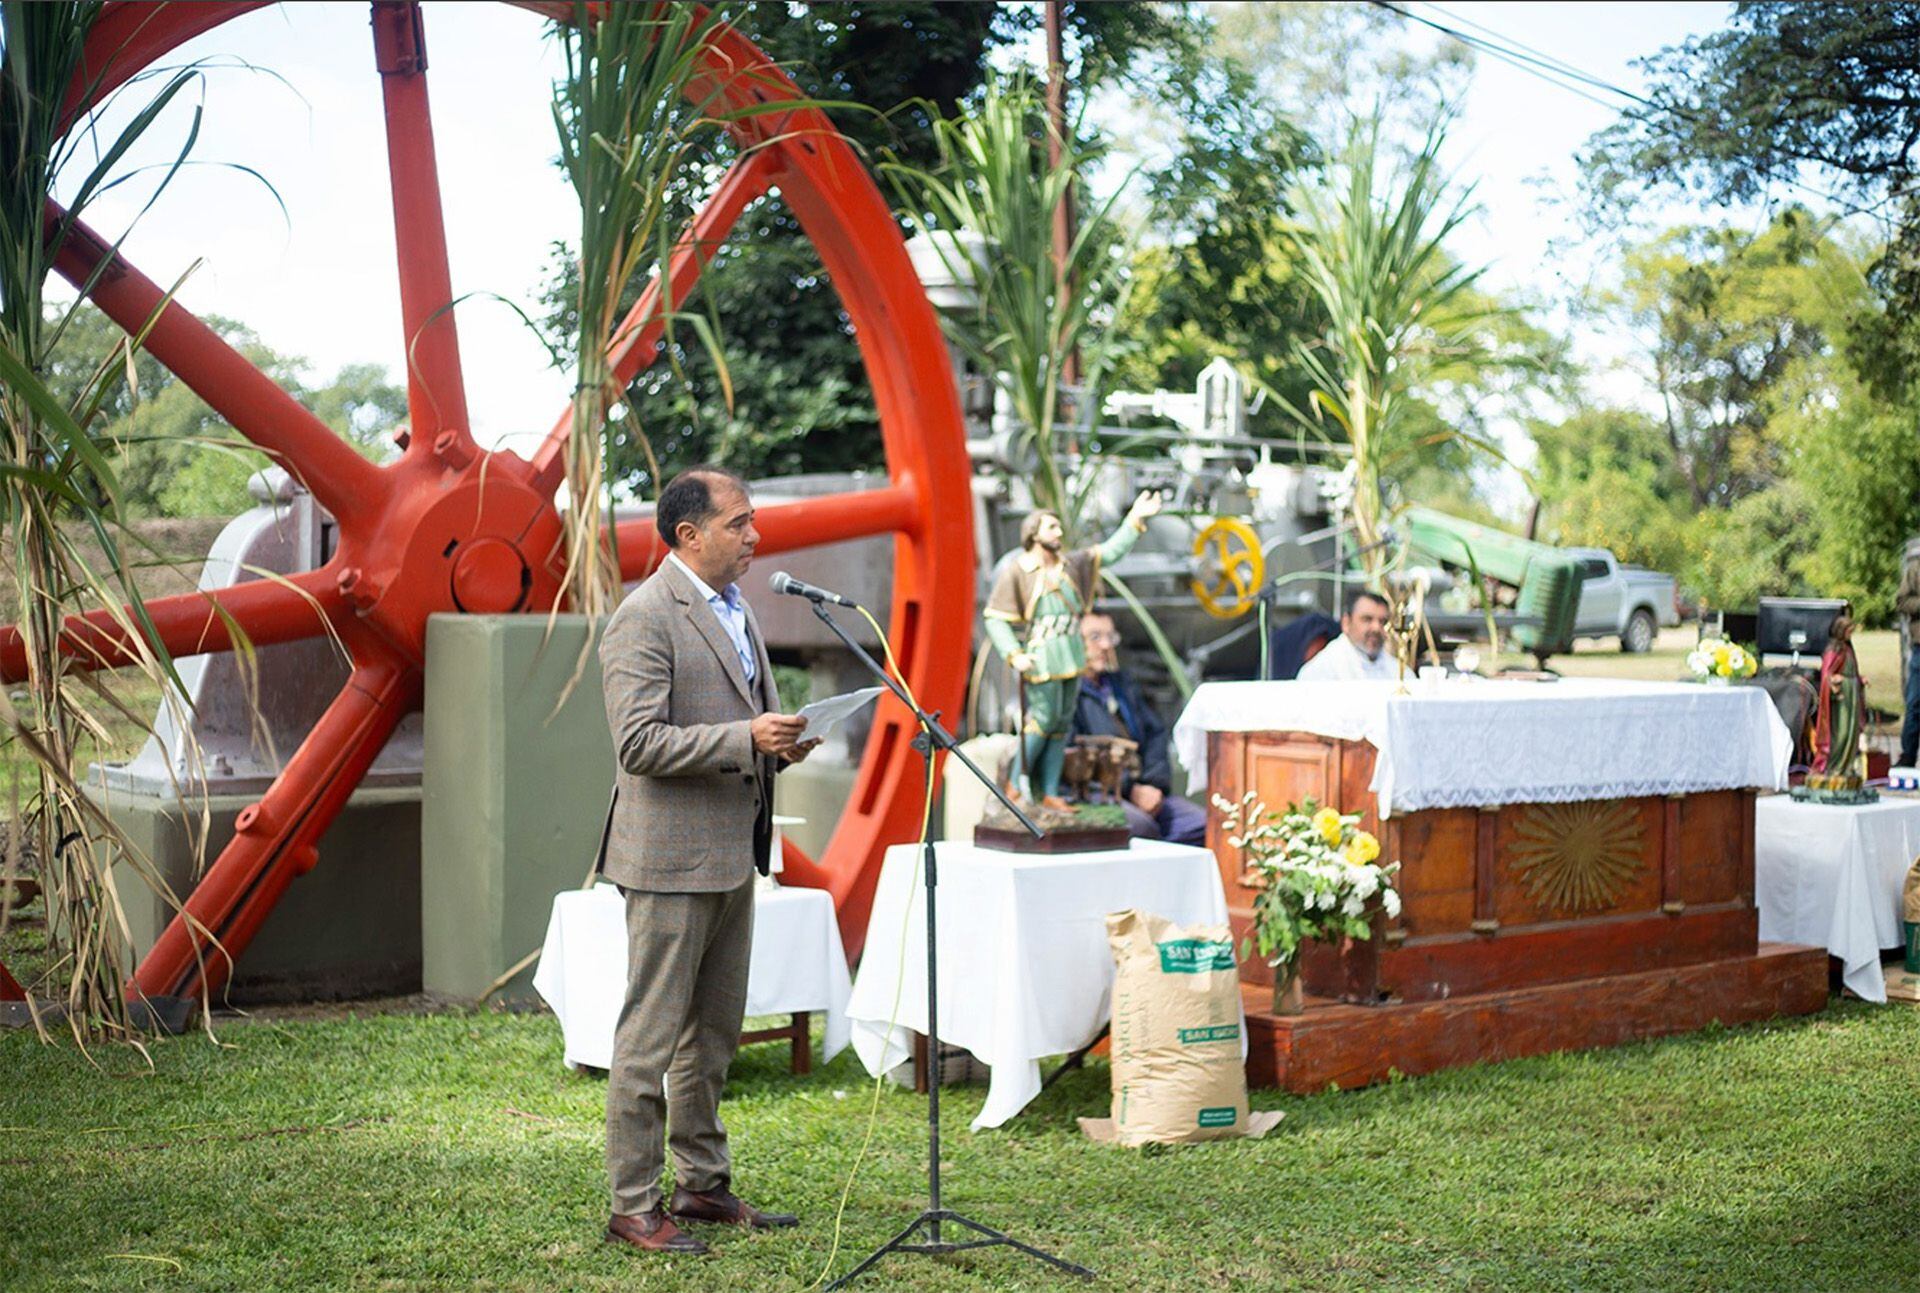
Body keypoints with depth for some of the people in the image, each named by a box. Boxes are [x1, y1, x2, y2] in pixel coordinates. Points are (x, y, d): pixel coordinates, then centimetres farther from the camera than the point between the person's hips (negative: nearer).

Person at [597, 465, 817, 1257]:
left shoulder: (733, 608, 14)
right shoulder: (645, 617, -14)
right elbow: (639, 744, -21)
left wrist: (782, 741, 3)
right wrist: (747, 737, -24)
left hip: (732, 852, 9)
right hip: (671, 857, -9)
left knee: (714, 1034, 16)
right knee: (652, 1037, -2)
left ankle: (702, 1184, 27)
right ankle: (633, 1207, 7)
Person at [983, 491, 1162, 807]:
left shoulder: (1070, 565, 9)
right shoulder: (1015, 572, -9)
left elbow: (1110, 553, 13)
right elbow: (995, 618, -10)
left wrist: (1134, 520, 5)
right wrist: (1013, 655, -19)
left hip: (1070, 659, 6)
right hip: (1040, 660, -6)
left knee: (1061, 724, 6)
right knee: (1042, 719, -9)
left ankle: (1049, 793, 10)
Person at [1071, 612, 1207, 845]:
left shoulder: (1122, 682, 25)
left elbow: (1156, 732, 23)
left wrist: (1154, 784, 3)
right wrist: (1130, 790, -16)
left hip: (1141, 790, 8)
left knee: (1203, 824, -14)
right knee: (1142, 826, -37)